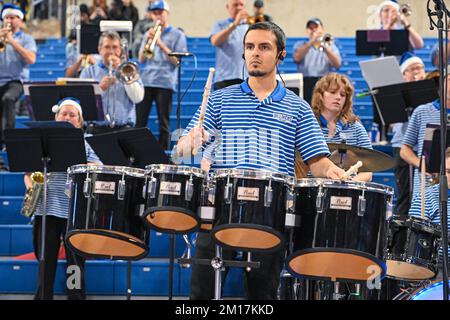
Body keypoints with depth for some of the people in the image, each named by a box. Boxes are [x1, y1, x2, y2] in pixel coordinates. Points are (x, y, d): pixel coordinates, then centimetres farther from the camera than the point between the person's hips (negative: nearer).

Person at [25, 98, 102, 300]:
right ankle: (43, 297, 12)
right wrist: (30, 186, -7)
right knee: (46, 261, 5)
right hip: (46, 209, 1)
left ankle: (77, 297, 10)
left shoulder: (84, 144, 7)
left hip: (75, 212, -1)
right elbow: (29, 170, 13)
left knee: (75, 261, 3)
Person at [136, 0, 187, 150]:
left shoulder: (177, 35, 6)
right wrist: (147, 41, -4)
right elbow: (141, 60, 11)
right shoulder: (149, 34, 17)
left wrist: (161, 45, -13)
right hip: (145, 82, 3)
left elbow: (177, 61, -4)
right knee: (139, 121, -3)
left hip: (165, 83, -3)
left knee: (164, 123, -2)